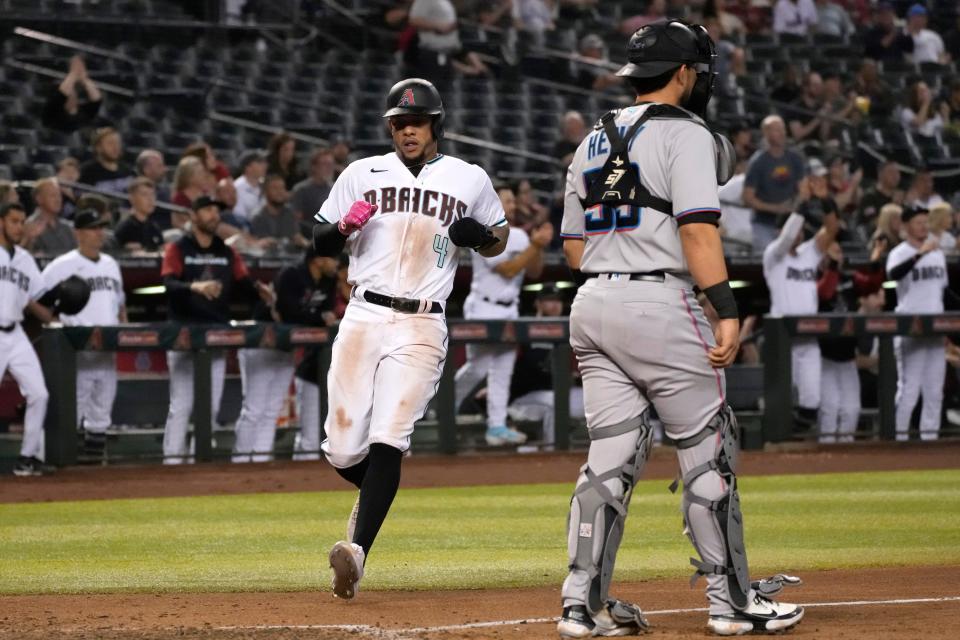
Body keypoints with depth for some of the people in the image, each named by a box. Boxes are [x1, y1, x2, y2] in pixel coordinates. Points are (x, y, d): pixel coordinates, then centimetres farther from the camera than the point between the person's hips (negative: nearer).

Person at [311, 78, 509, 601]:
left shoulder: (470, 180, 10)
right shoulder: (363, 174, 11)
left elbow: (499, 239, 22)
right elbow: (320, 243, 14)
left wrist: (480, 235, -2)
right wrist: (344, 226, -9)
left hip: (421, 327, -2)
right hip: (364, 317, 2)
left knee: (387, 439, -18)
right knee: (342, 449, 0)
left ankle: (357, 549, -27)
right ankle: (374, 493, 34)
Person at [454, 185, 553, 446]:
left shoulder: (519, 236, 12)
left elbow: (534, 272, 10)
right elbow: (508, 270, -19)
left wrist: (539, 246, -5)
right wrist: (534, 246, -18)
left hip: (509, 310, 7)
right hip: (484, 309, -7)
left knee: (503, 370, 3)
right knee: (478, 367, -9)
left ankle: (497, 426, 2)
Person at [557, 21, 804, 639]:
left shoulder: (594, 142, 17)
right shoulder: (686, 134, -6)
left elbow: (574, 247, 18)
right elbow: (697, 229, -18)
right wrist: (727, 311, -21)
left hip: (593, 305, 7)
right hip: (659, 304, -7)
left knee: (611, 457, 8)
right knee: (708, 452, 1)